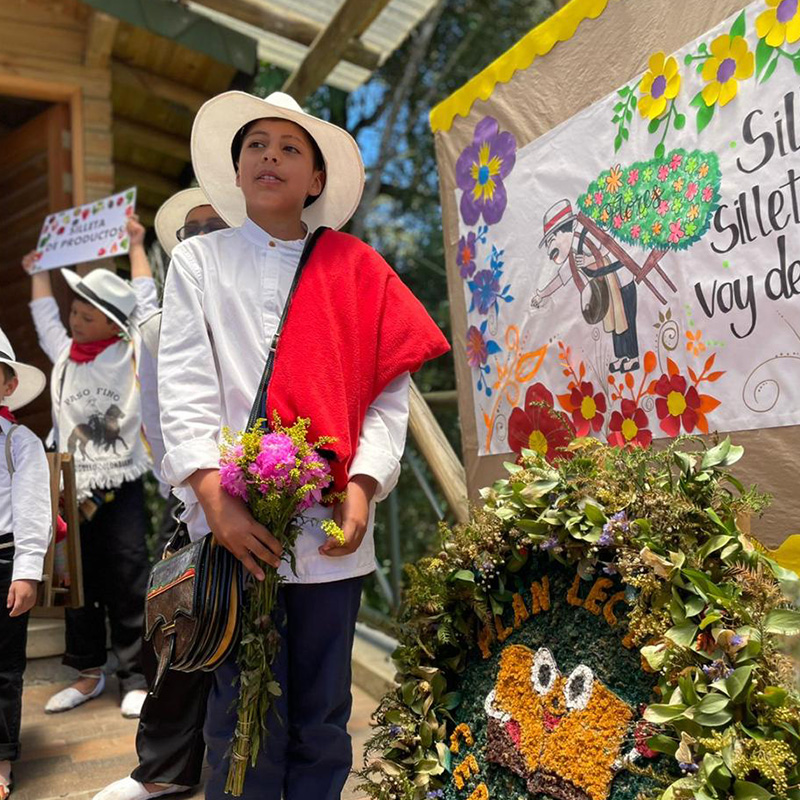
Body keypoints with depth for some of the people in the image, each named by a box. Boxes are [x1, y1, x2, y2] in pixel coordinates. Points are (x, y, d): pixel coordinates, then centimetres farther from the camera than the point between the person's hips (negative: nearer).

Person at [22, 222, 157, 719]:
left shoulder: (133, 353, -2)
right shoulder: (64, 352, 9)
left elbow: (146, 304, 7)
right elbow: (45, 317, 29)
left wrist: (137, 245, 18)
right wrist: (39, 271, 39)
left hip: (121, 490, -4)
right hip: (74, 490, 4)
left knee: (129, 589, 1)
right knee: (79, 587, 12)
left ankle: (136, 679, 12)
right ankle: (89, 673, 27)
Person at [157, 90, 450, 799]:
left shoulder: (355, 269, 11)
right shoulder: (198, 261, 11)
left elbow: (389, 388, 4)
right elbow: (184, 387, -1)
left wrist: (362, 484, -9)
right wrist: (215, 494, -13)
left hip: (332, 527, 1)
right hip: (236, 524, -1)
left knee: (323, 719, 12)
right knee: (246, 716, 6)